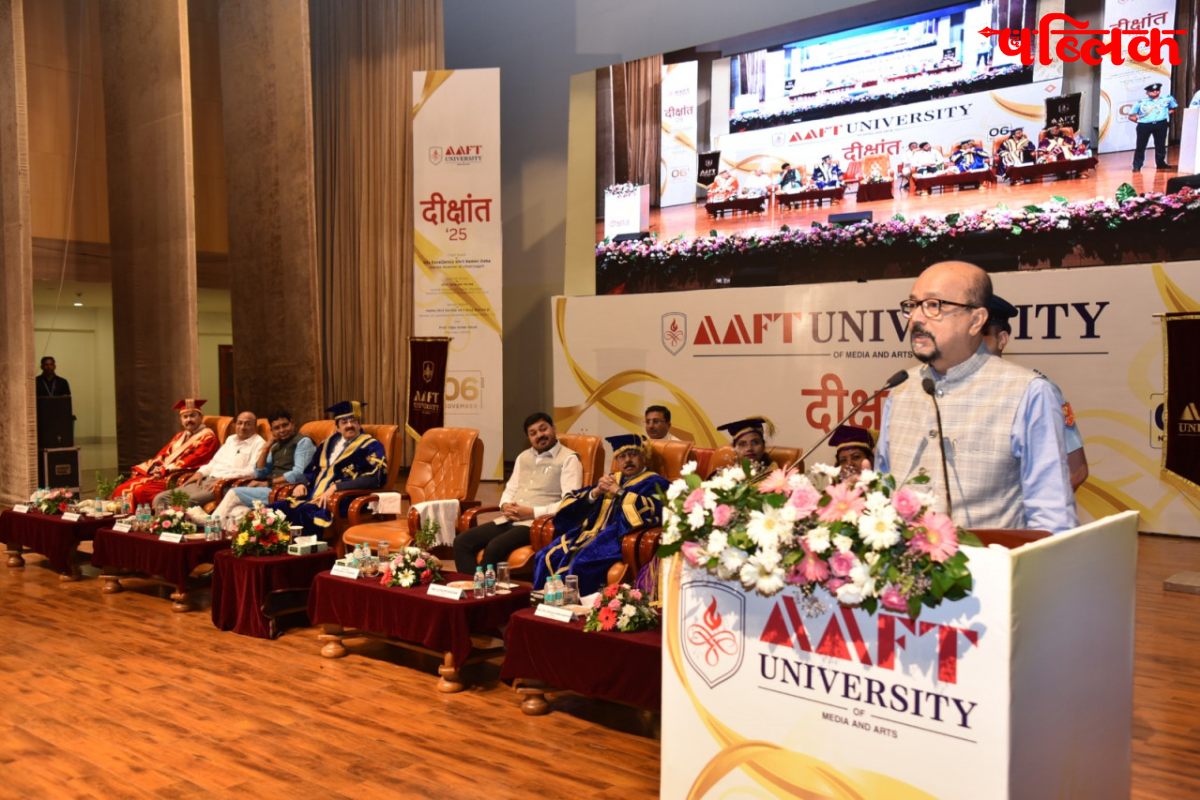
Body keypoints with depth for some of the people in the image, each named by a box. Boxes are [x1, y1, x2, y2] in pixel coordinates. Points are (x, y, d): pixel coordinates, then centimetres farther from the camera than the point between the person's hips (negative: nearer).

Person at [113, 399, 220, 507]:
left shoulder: (207, 436, -2)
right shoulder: (179, 436, 24)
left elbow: (194, 459, -13)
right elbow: (164, 453, 18)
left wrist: (167, 470, -16)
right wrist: (157, 467, -4)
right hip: (161, 473, 8)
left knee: (140, 493, -26)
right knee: (122, 490, -6)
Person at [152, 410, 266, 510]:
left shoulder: (258, 443, 1)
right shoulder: (231, 439, 25)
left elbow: (253, 471, -12)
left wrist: (224, 478, -17)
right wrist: (200, 472, 11)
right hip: (205, 481, 8)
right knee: (160, 498, -7)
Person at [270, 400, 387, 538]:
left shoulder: (370, 446, 1)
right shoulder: (329, 442, 21)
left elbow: (372, 478, -13)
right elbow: (312, 469, 29)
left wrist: (335, 487, -20)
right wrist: (303, 484, 5)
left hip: (342, 501, -7)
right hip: (313, 496, 7)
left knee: (302, 513, -33)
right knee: (275, 509, -17)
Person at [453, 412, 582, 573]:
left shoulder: (568, 459, -3)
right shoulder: (523, 457, 21)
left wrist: (532, 512, -17)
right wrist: (505, 505, 0)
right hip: (510, 520, 7)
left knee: (494, 547, -32)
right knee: (462, 542, -12)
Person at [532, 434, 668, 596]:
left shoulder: (653, 483, 7)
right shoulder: (610, 479, 24)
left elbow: (653, 508, -16)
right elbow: (573, 501, 19)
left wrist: (619, 492, -10)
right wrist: (595, 493, -2)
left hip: (618, 536, -7)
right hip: (591, 531, 7)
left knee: (580, 563, -32)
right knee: (547, 557, -15)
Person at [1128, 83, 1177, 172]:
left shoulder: (1168, 99, 6)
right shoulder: (1141, 102, -2)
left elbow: (1173, 108, 20)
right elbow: (1131, 116, 3)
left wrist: (1166, 113, 4)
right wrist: (1139, 120, -9)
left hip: (1161, 125, 2)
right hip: (1144, 125, -2)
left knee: (1160, 145, 11)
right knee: (1140, 146, -4)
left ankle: (1160, 163, 27)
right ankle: (1137, 165, 2)